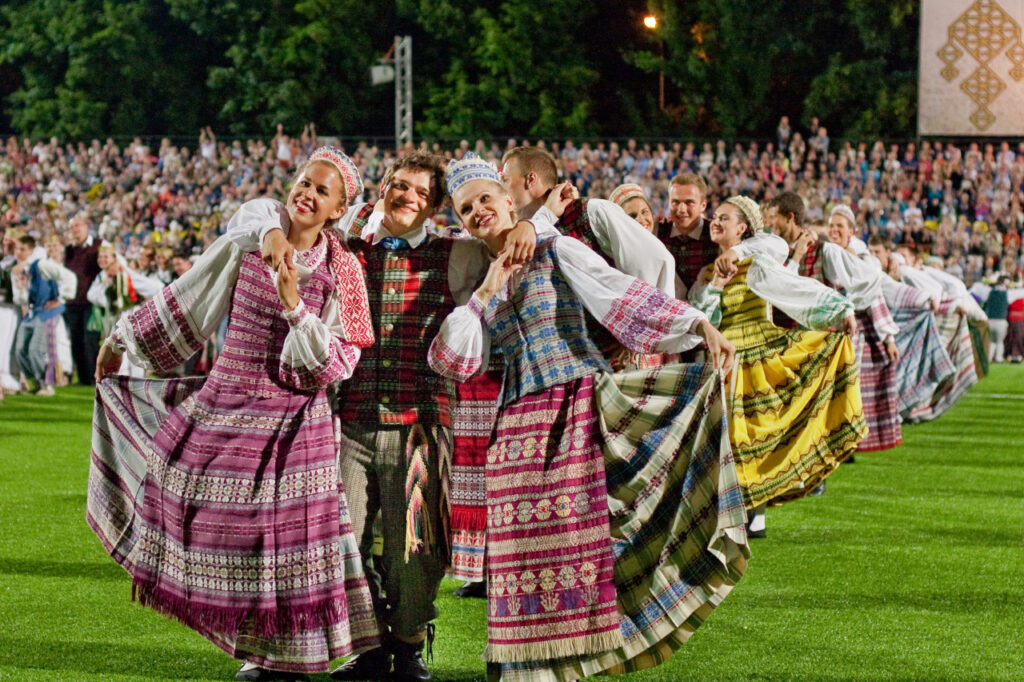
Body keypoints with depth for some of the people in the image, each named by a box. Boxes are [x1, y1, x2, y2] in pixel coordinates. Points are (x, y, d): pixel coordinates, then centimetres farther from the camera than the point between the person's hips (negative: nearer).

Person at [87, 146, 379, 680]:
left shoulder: (340, 273, -3)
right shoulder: (249, 240, 1)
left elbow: (334, 363, -8)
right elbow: (188, 298, 10)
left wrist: (295, 306, -21)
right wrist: (124, 340, 16)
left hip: (293, 414, -3)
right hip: (225, 399, 3)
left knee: (284, 525, -4)